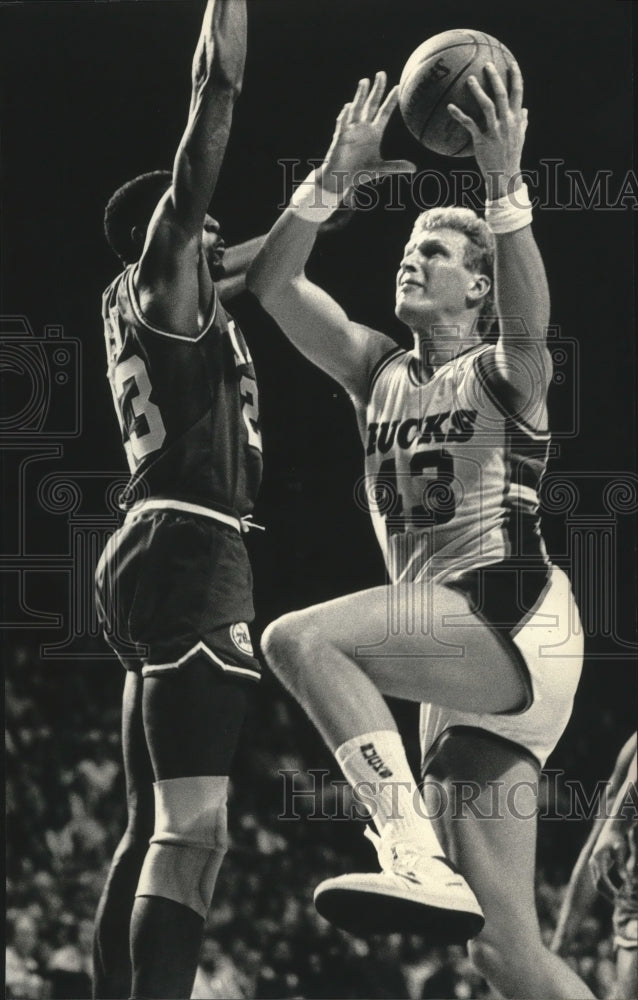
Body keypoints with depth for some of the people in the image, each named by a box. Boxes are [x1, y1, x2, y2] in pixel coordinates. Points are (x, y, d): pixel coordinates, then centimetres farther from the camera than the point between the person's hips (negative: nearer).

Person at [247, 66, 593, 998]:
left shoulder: (503, 375, 4)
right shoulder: (377, 373, 20)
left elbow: (530, 321, -21)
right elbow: (271, 285, 10)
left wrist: (505, 190, -31)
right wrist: (331, 181, -3)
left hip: (516, 627, -7)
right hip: (459, 673, 7)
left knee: (300, 638, -27)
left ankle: (417, 859, -33)